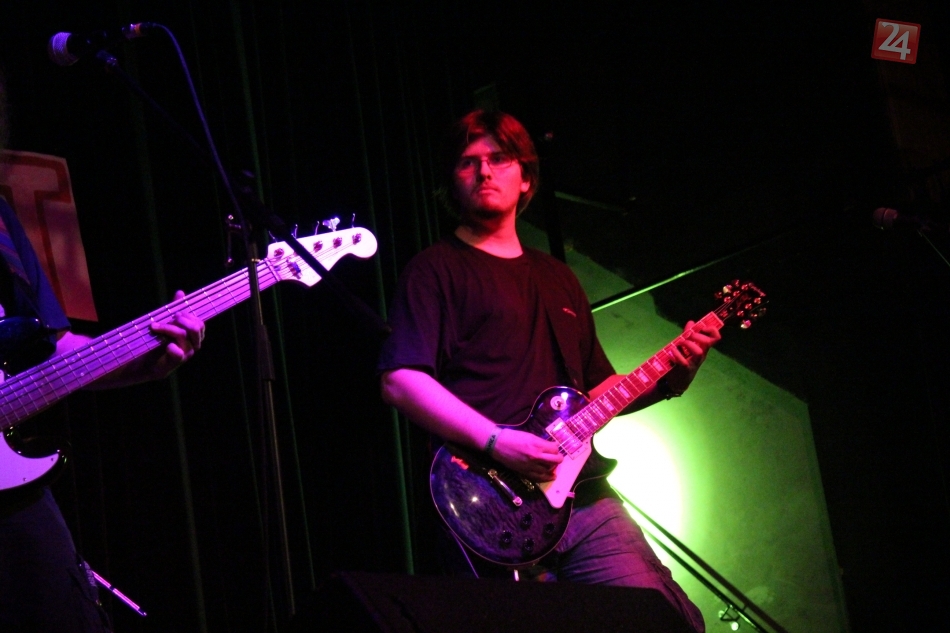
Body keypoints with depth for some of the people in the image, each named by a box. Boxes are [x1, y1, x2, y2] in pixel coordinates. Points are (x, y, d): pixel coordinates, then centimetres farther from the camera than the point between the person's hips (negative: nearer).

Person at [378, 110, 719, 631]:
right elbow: (400, 381, -10)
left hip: (585, 496, 6)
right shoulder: (437, 270, 4)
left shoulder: (557, 279, 25)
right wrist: (497, 442, -20)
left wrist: (670, 375, 10)